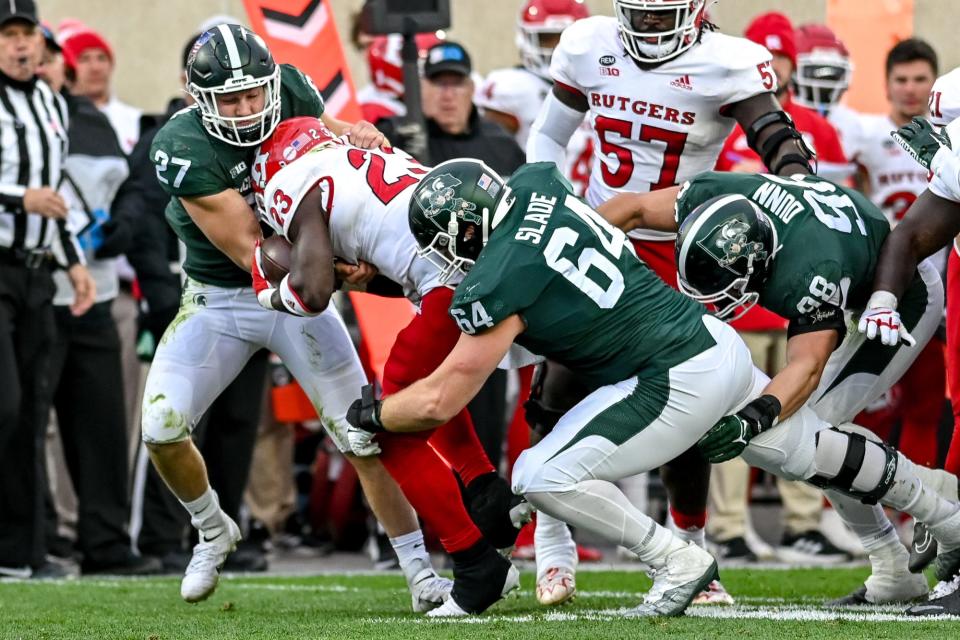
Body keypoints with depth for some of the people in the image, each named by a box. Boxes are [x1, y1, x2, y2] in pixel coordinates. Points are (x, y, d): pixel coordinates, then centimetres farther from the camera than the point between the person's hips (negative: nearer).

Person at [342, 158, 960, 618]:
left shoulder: (497, 284, -19)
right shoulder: (535, 182, 1)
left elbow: (440, 401, -13)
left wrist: (370, 415, 5)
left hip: (679, 384, -9)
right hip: (721, 341, 9)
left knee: (544, 478, -11)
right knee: (812, 451, 29)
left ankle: (677, 561, -5)